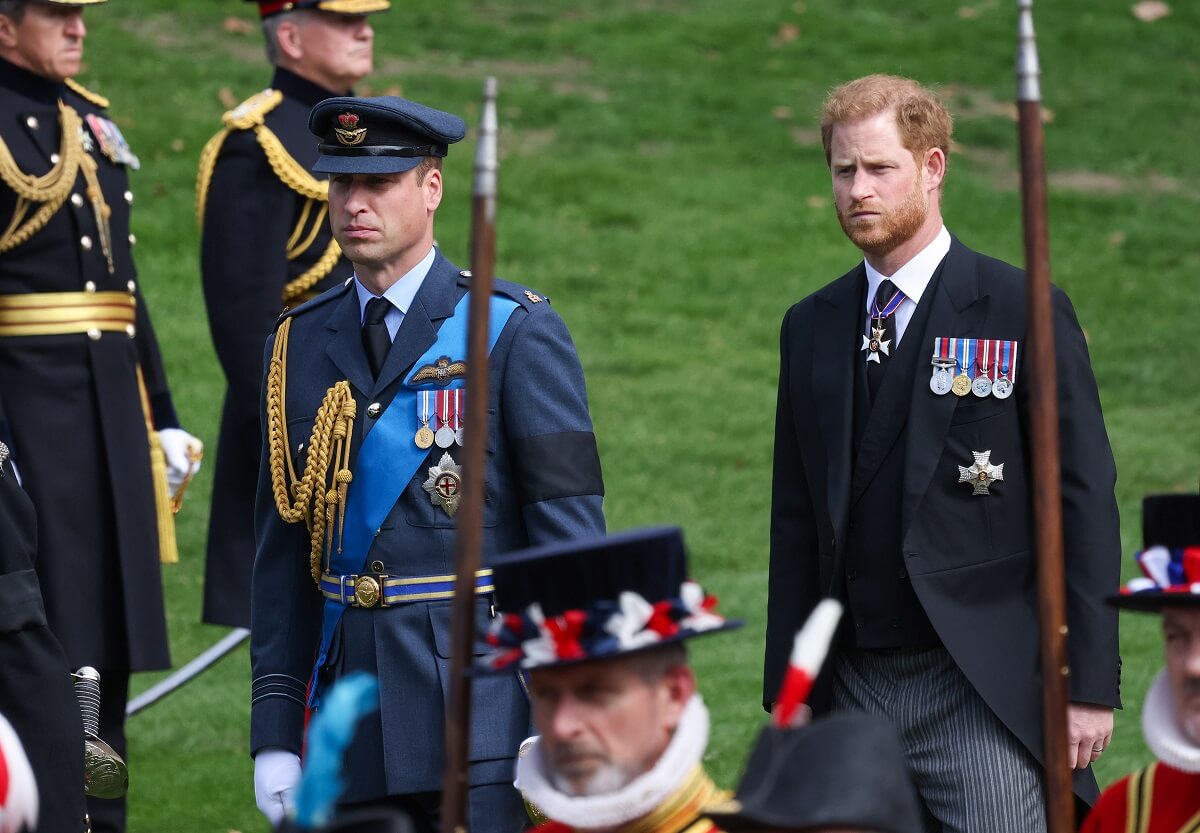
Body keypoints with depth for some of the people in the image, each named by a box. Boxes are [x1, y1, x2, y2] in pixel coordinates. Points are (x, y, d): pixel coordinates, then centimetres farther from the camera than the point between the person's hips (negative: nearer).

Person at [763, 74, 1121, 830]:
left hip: (984, 690, -5)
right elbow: (797, 521, 16)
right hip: (853, 692, 5)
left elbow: (1083, 503, -4)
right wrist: (786, 691, 10)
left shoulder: (1023, 312, -1)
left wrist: (1090, 685, -9)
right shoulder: (812, 328, 14)